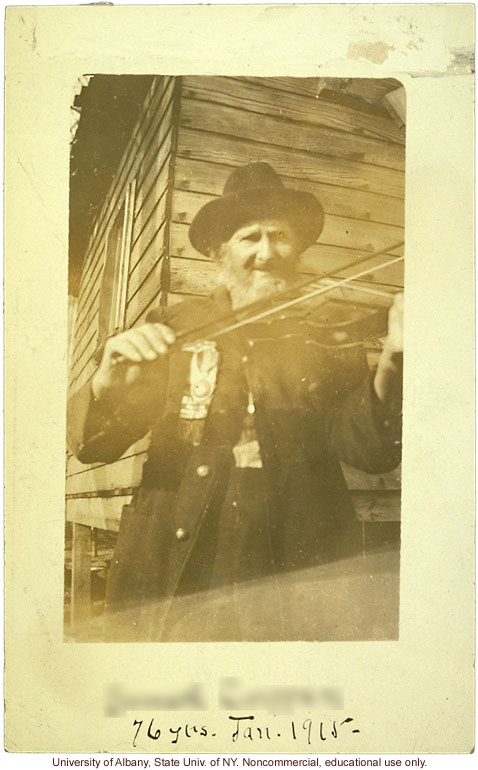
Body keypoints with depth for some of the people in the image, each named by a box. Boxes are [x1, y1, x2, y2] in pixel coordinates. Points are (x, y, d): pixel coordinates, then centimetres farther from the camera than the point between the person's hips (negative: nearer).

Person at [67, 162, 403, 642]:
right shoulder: (172, 330, 6)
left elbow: (372, 451, -3)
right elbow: (91, 446, 2)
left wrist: (392, 359, -19)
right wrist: (108, 383, -19)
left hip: (299, 579, 1)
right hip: (172, 580, 0)